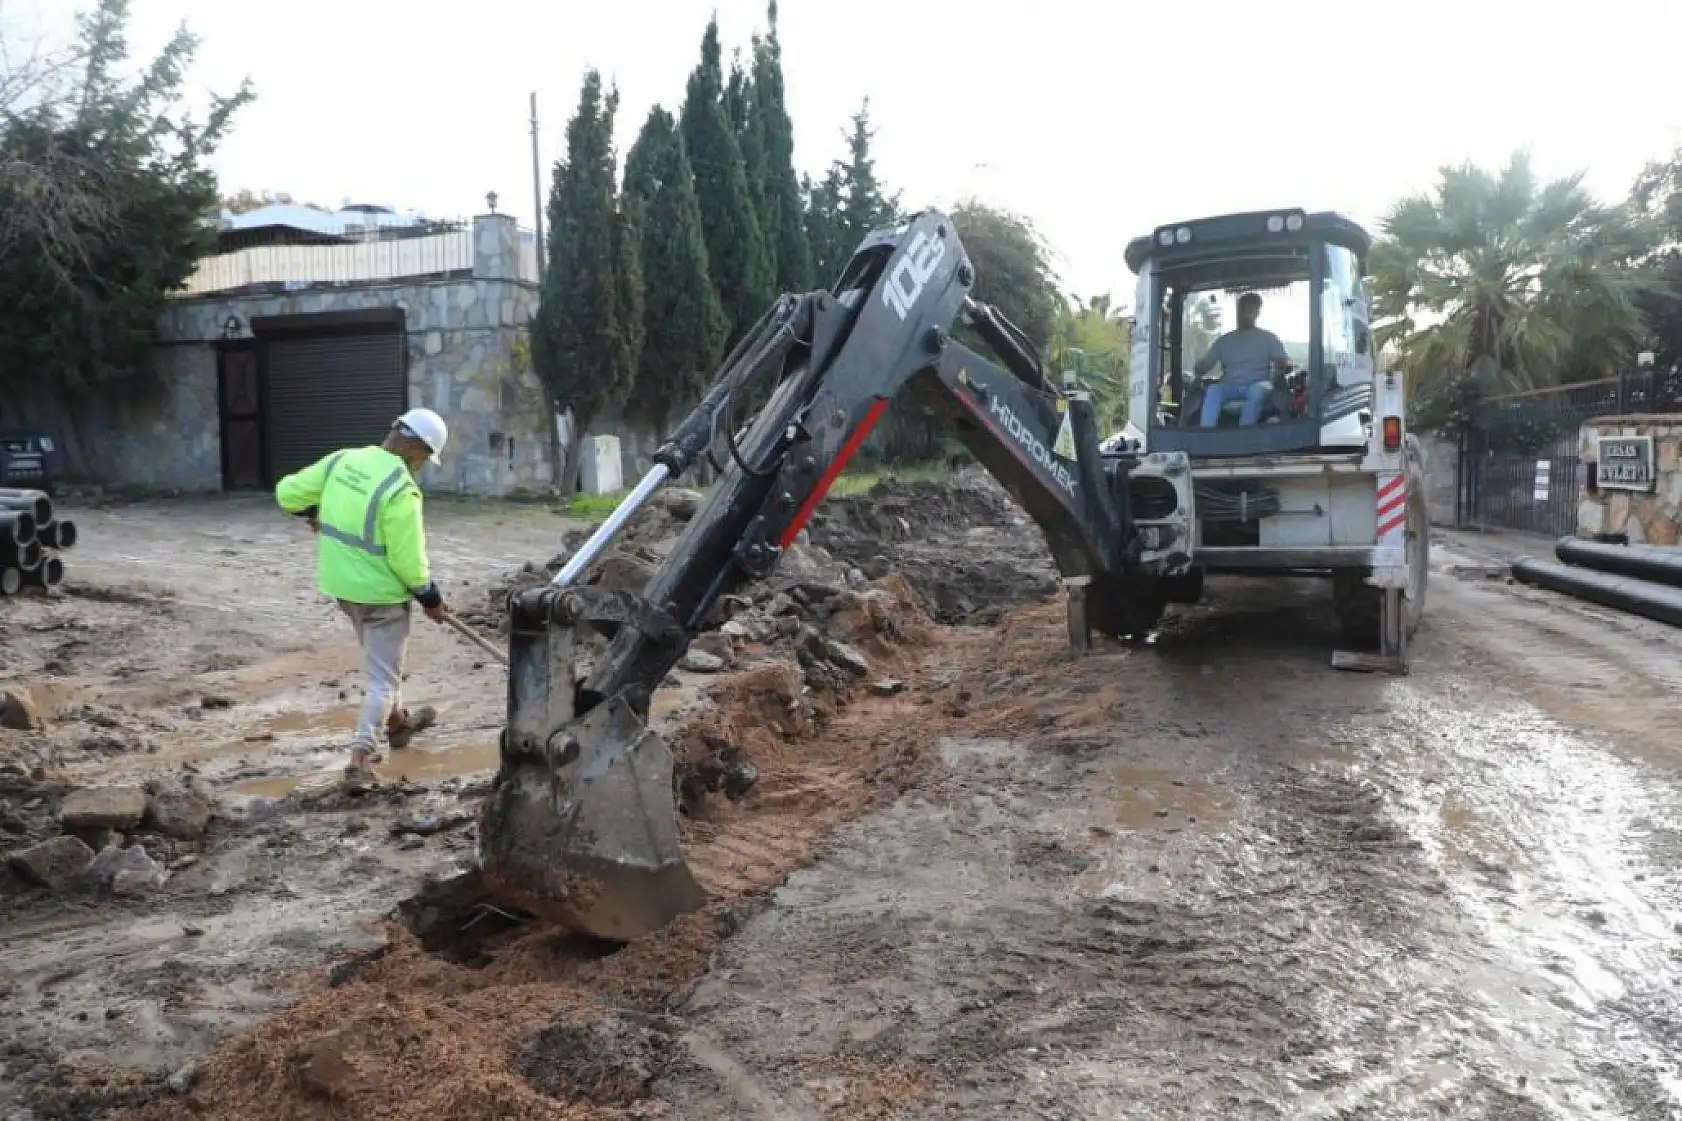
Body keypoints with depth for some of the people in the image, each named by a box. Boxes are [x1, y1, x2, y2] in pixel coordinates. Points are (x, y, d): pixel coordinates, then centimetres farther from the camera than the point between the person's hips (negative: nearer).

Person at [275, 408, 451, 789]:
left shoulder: (342, 460, -3)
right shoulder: (400, 489, -24)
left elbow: (287, 492, 7)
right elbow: (408, 561, -20)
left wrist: (312, 512, 27)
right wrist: (430, 598, -5)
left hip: (341, 584, 8)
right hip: (381, 591, -8)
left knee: (379, 659, 28)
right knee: (382, 676, 3)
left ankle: (397, 722, 46)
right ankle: (360, 758, -4)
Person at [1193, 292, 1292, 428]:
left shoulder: (1268, 338, 12)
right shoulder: (1224, 340, 17)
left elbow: (1283, 363, 3)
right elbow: (1206, 363, 8)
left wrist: (1285, 365, -21)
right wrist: (1199, 368, -16)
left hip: (1258, 386, -1)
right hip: (1231, 387, 1)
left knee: (1256, 390, -38)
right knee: (1213, 390, -32)